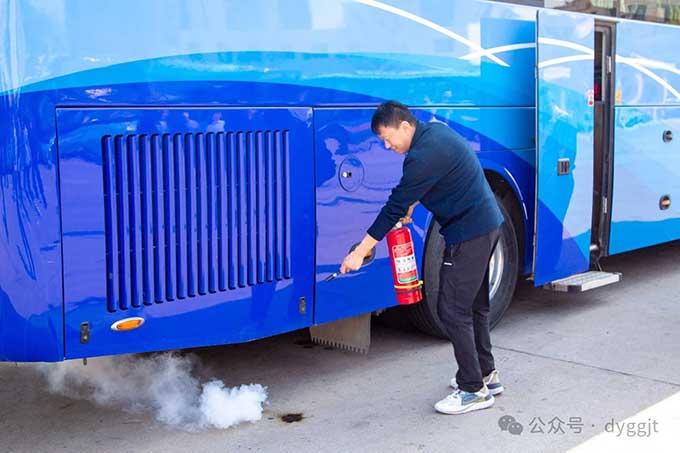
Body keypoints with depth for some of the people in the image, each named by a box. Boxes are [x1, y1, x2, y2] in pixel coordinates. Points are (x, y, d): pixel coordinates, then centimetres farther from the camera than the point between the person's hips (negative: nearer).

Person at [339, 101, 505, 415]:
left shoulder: (425, 154, -23)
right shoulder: (435, 131, 8)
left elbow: (396, 206, -21)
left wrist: (360, 253, -17)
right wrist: (410, 206, 13)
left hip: (468, 233, -11)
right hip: (487, 224, 11)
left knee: (453, 310, -6)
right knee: (474, 305, 19)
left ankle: (473, 389, 1)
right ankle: (486, 374, 32)